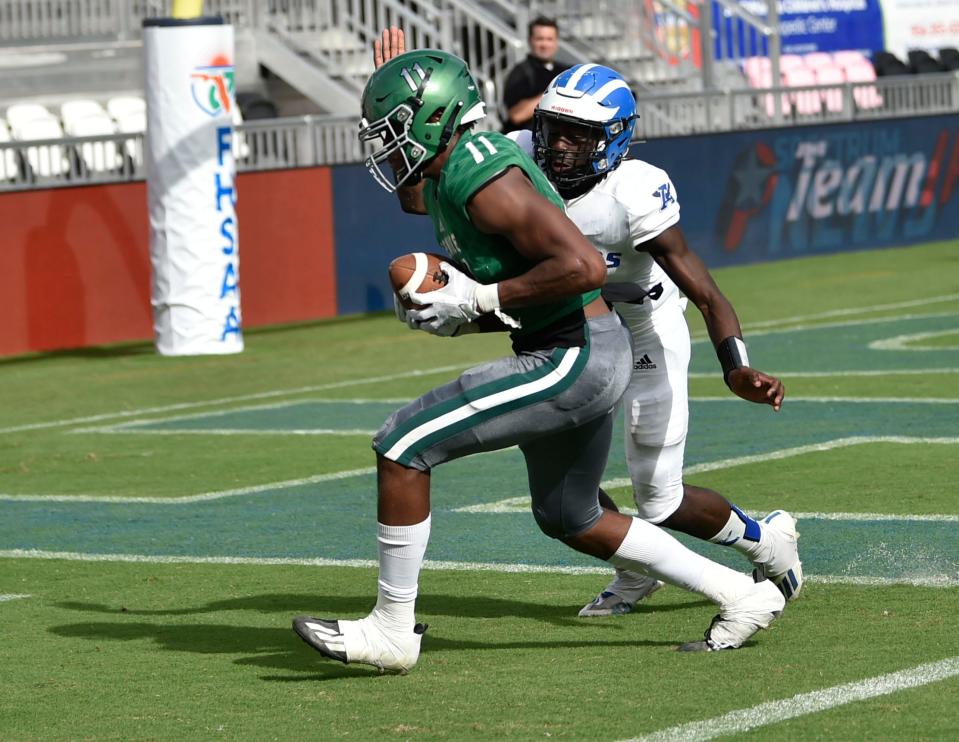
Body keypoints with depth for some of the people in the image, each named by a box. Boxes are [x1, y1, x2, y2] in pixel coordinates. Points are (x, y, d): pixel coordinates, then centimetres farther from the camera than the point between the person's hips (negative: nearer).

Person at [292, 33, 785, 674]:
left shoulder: (482, 180, -20)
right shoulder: (443, 179, 10)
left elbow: (583, 266, -27)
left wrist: (479, 300, -21)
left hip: (574, 359, -11)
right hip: (584, 359, 11)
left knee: (403, 446, -11)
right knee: (571, 520, 25)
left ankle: (392, 627, -3)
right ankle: (740, 596, 30)